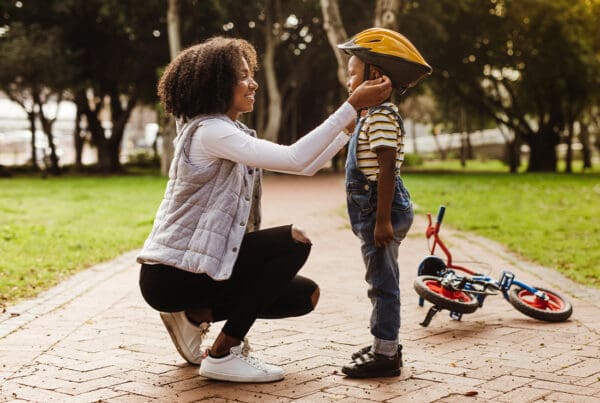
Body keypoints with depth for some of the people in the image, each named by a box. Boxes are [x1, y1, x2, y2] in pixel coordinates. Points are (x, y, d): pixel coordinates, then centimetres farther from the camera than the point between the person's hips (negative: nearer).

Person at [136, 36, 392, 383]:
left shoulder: (232, 134, 13)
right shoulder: (209, 132, -18)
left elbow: (305, 166, 11)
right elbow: (295, 160, -27)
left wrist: (354, 123, 6)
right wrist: (351, 106, -25)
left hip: (197, 264, 9)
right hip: (170, 276, -9)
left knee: (305, 294, 7)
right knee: (293, 241, -17)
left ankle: (195, 315, 9)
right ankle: (223, 355, -12)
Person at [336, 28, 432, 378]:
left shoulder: (381, 116, -16)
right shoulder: (372, 115, 17)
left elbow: (387, 170, -23)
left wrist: (383, 219, -25)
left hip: (382, 211, -11)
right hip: (372, 211, 11)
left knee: (383, 282, -5)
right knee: (382, 281, 17)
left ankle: (386, 355, 1)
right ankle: (385, 345, 28)